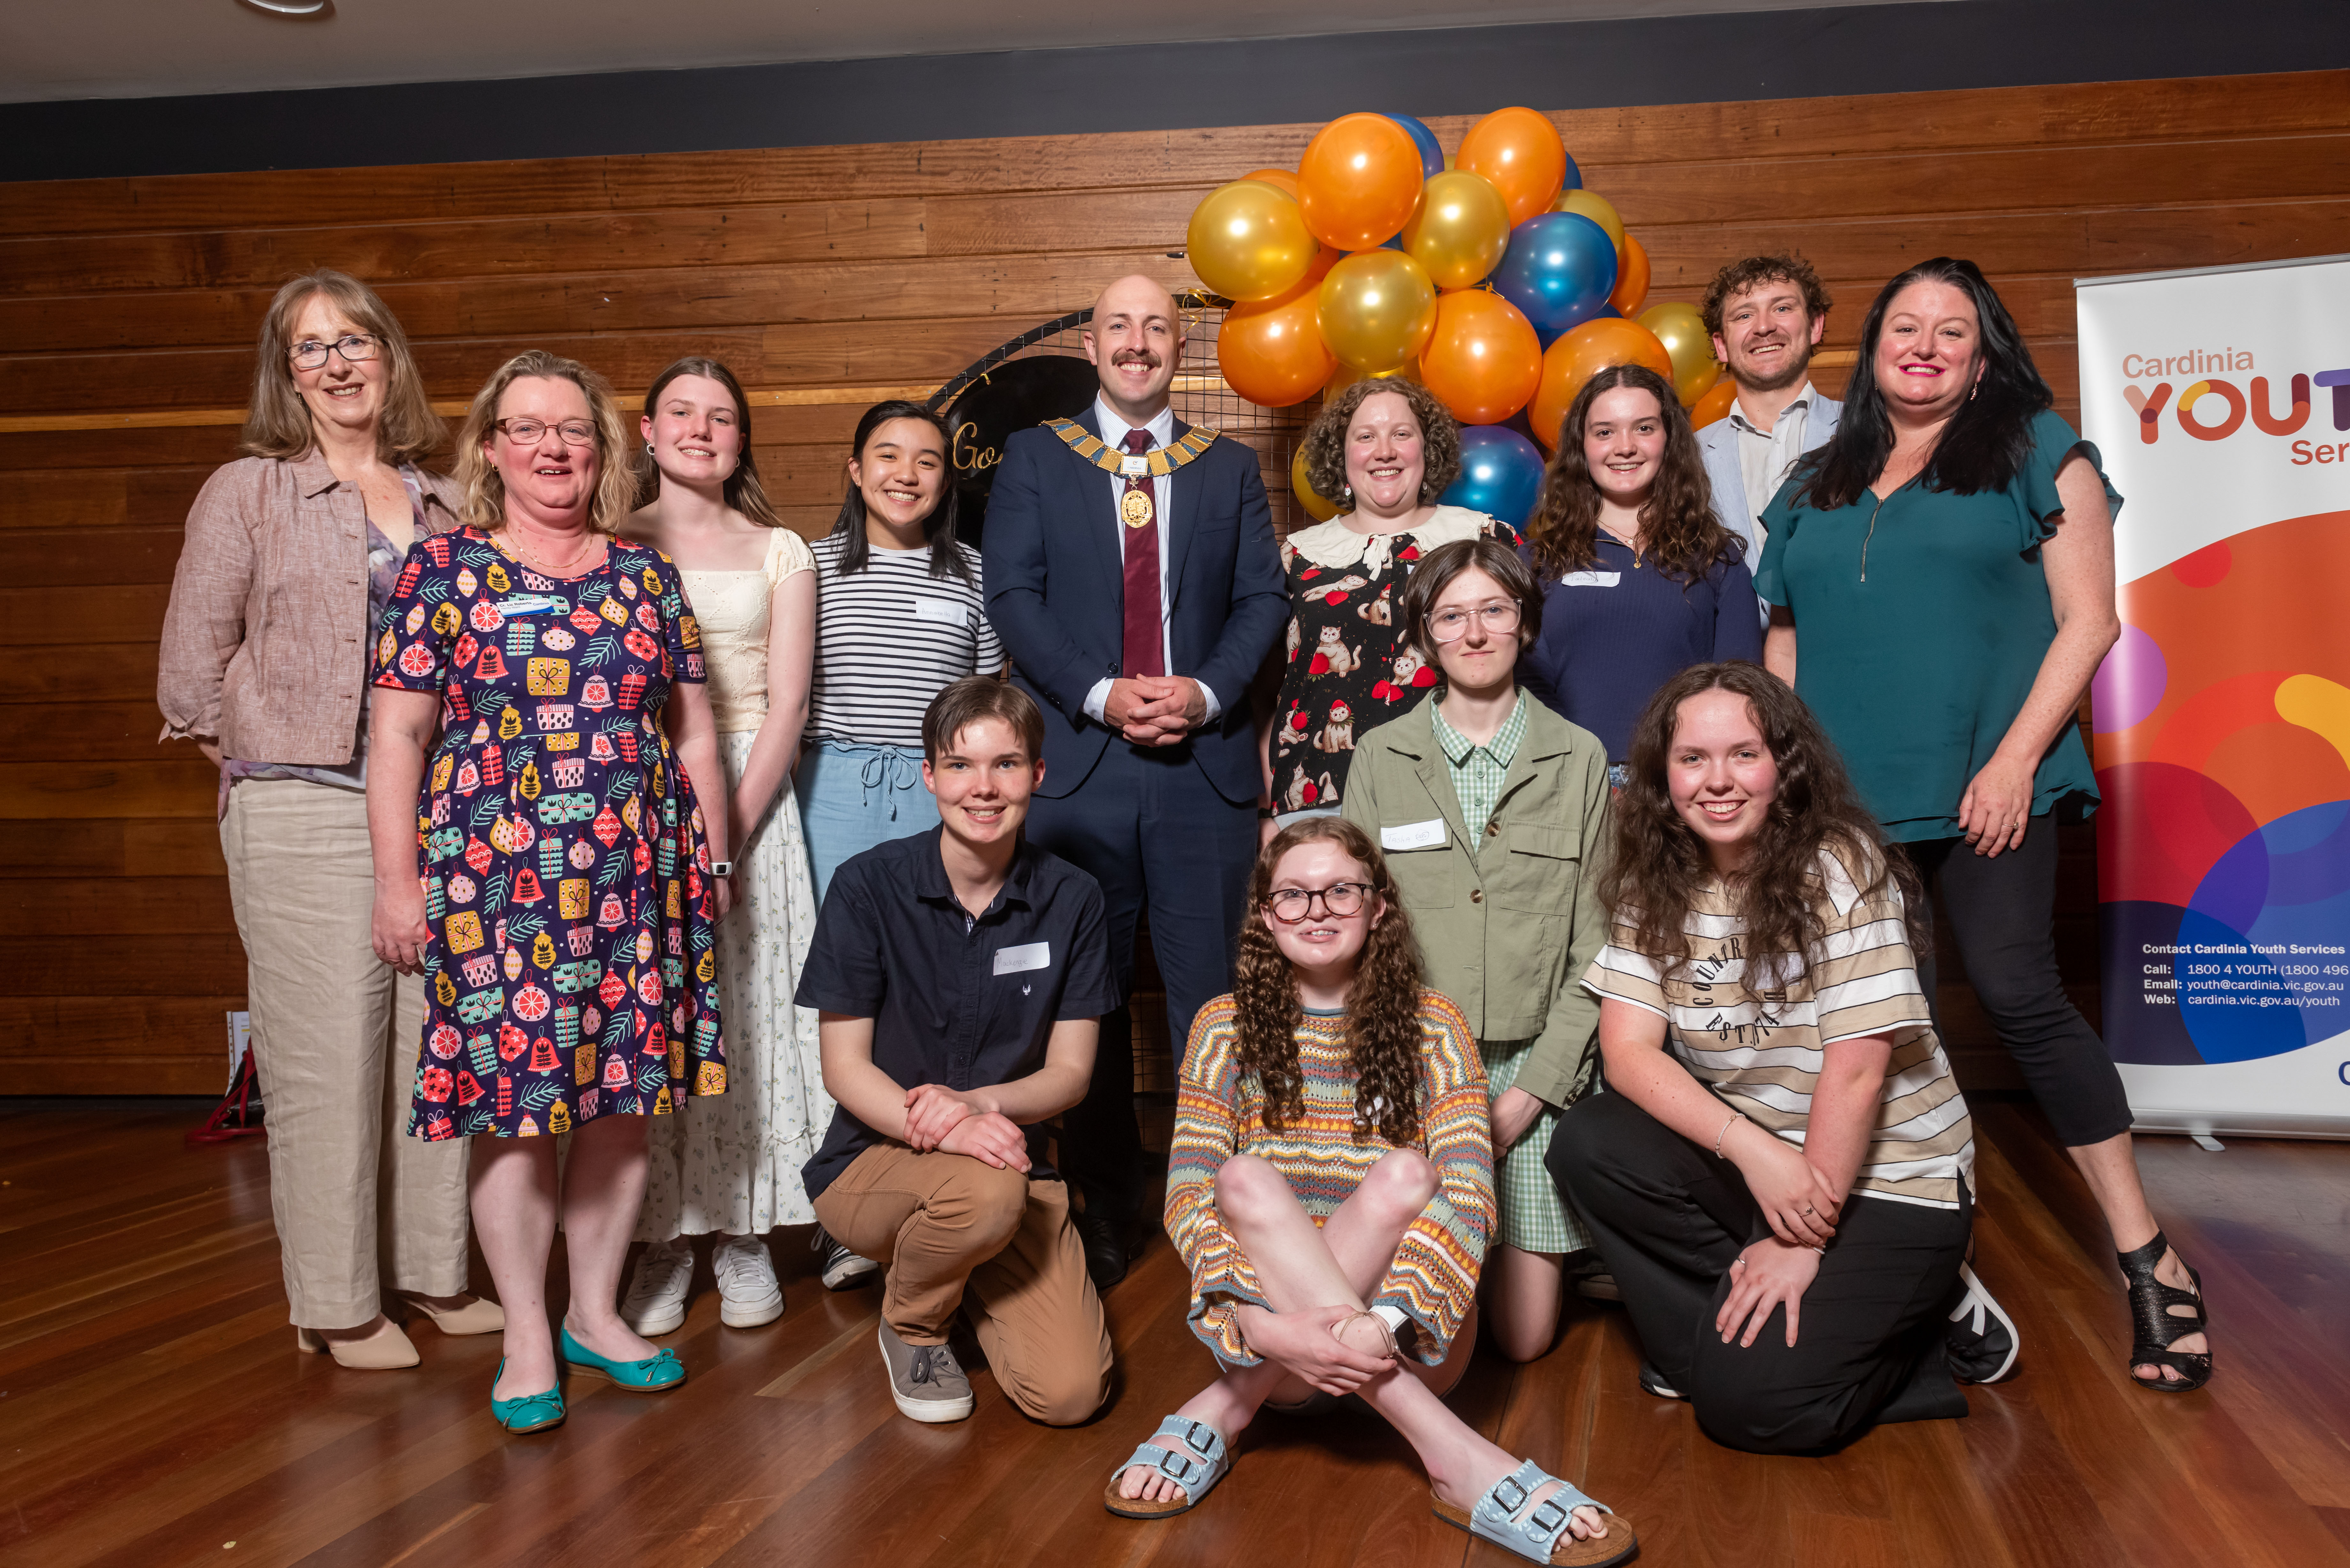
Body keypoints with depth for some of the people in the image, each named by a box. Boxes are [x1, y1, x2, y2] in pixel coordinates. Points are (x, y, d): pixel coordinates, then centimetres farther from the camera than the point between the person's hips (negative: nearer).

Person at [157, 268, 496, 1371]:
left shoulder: (441, 503, 14)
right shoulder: (246, 493, 4)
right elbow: (190, 666, 2)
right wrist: (268, 757, 3)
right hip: (304, 813, -4)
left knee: (437, 1044, 7)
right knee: (329, 1055, -1)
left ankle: (433, 1269, 21)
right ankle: (336, 1301, 11)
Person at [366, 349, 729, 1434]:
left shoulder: (646, 577, 11)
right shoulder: (443, 569, 2)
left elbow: (692, 734, 14)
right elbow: (396, 736, 0)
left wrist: (713, 859, 12)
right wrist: (397, 885, -4)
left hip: (637, 875, 3)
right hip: (494, 875, -3)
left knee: (622, 1094, 7)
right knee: (512, 1100, -1)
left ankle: (596, 1312, 24)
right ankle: (527, 1339, 14)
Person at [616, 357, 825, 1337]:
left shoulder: (778, 553, 9)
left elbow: (786, 705, 1)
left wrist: (728, 830, -10)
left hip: (749, 798, 0)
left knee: (746, 1011, 1)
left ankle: (743, 1236, 13)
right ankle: (660, 1242, 11)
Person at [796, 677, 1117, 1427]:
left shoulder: (1071, 901, -3)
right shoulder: (869, 886, -9)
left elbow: (1070, 1072, -2)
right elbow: (845, 1066, -9)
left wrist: (978, 1103, -23)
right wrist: (939, 1129, -28)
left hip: (1011, 1155, 3)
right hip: (873, 1159, -2)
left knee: (1071, 1392, -14)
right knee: (988, 1191, -37)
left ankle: (957, 1263, 18)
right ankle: (910, 1322, -1)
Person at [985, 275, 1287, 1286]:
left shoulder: (1231, 469, 14)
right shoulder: (1034, 460, 9)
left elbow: (1262, 598, 6)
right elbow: (1011, 595, -1)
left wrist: (1207, 692, -11)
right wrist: (1099, 694, -13)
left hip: (1206, 760, 1)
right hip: (1077, 759, 0)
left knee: (1211, 986, 1)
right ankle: (1102, 1203, 19)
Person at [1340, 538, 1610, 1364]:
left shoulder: (1579, 758, 3)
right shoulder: (1380, 756, 3)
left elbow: (1595, 945, 1)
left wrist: (1532, 1089, -9)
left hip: (1534, 1069, 0)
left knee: (1525, 1336, -1)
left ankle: (1544, 1255, 31)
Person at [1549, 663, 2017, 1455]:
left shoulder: (1840, 870, -18)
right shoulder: (1654, 883, -2)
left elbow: (1855, 1069, -20)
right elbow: (1629, 1049, -9)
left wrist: (1804, 1243, -17)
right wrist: (1751, 1147, -24)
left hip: (1884, 1174, -5)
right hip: (1750, 1157, 5)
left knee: (1748, 1402, -19)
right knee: (1587, 1143, -20)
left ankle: (1921, 1309, 7)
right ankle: (1721, 1335, -2)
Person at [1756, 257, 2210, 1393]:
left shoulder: (2035, 450, 5)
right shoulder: (1816, 488, 17)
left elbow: (2087, 618, -2)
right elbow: (1783, 643, 19)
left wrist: (2016, 759, -11)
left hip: (1983, 786, -4)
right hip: (1846, 791, 4)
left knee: (2019, 996, -11)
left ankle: (2149, 1259, 0)